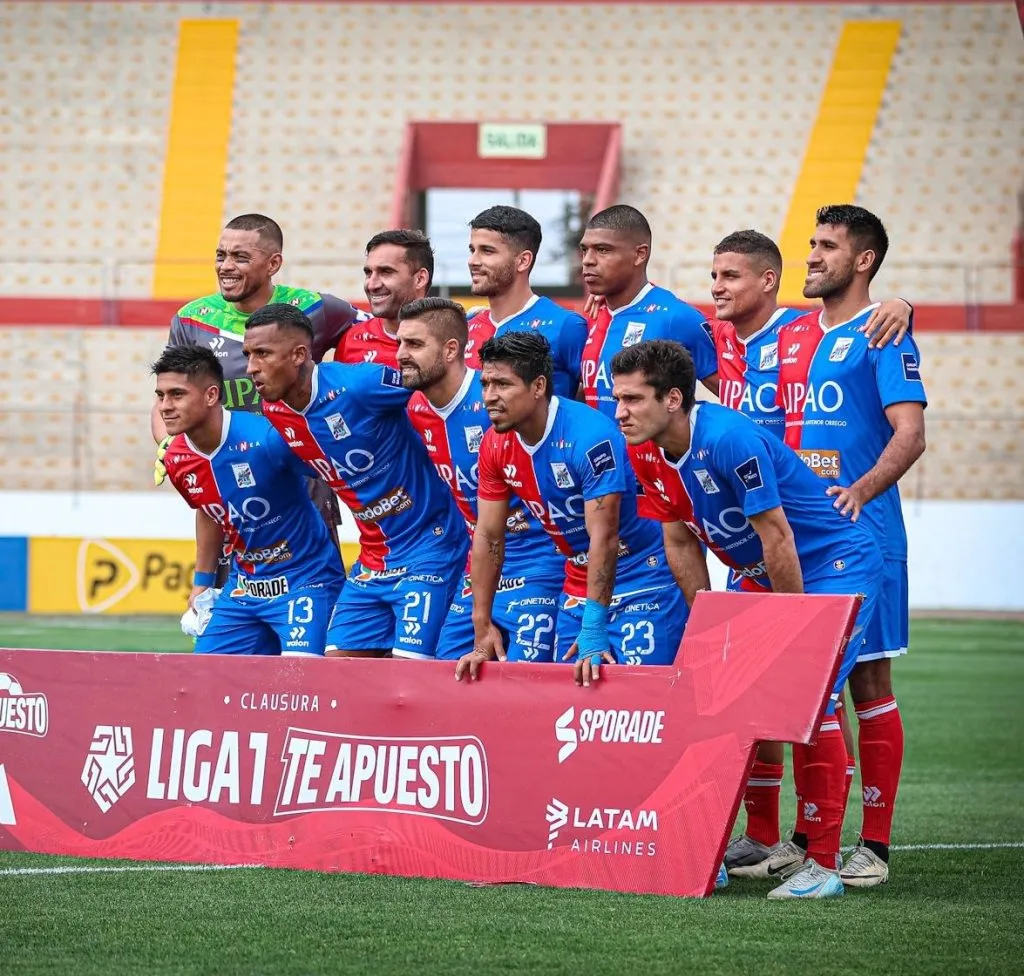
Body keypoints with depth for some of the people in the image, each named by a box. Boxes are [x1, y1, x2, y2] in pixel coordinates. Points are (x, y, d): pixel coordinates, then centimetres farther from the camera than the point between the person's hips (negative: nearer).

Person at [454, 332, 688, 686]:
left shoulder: (590, 436, -25)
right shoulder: (496, 445, -3)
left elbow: (603, 538, -27)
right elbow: (488, 537, 3)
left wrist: (594, 630, -30)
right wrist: (483, 630, -1)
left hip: (643, 582, -7)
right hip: (578, 587, 7)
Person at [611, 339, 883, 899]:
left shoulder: (730, 441, -30)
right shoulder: (646, 454, -4)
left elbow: (776, 536, -25)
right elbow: (680, 542, 7)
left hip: (836, 565, -9)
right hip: (763, 576, 9)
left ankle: (823, 863, -14)